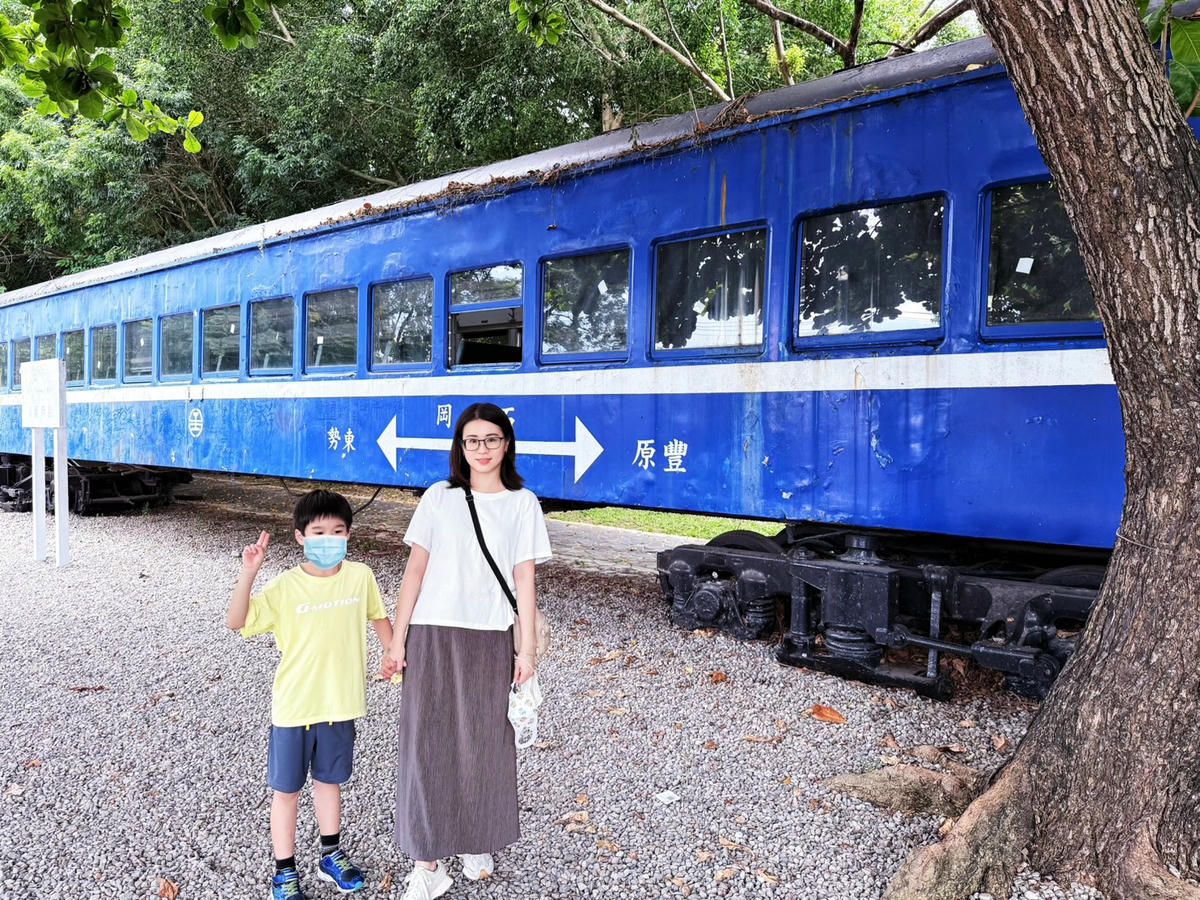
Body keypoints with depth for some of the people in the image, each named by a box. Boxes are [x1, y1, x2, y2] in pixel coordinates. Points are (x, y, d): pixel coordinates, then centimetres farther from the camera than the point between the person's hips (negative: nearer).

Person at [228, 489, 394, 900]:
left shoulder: (360, 576, -8)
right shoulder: (284, 588, -16)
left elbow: (378, 616, 8)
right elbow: (237, 621, -22)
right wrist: (248, 573, -32)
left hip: (341, 703, 3)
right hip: (294, 707, -3)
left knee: (329, 780, 22)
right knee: (287, 790, 11)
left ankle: (332, 856, 41)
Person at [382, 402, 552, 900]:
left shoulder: (522, 504, 3)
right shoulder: (438, 498, 3)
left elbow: (524, 581, 2)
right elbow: (415, 569, 3)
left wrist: (526, 650, -1)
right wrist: (397, 640, 0)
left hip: (489, 640, 0)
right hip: (432, 635, 0)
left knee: (483, 743, 9)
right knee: (426, 742, 1)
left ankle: (475, 843, 31)